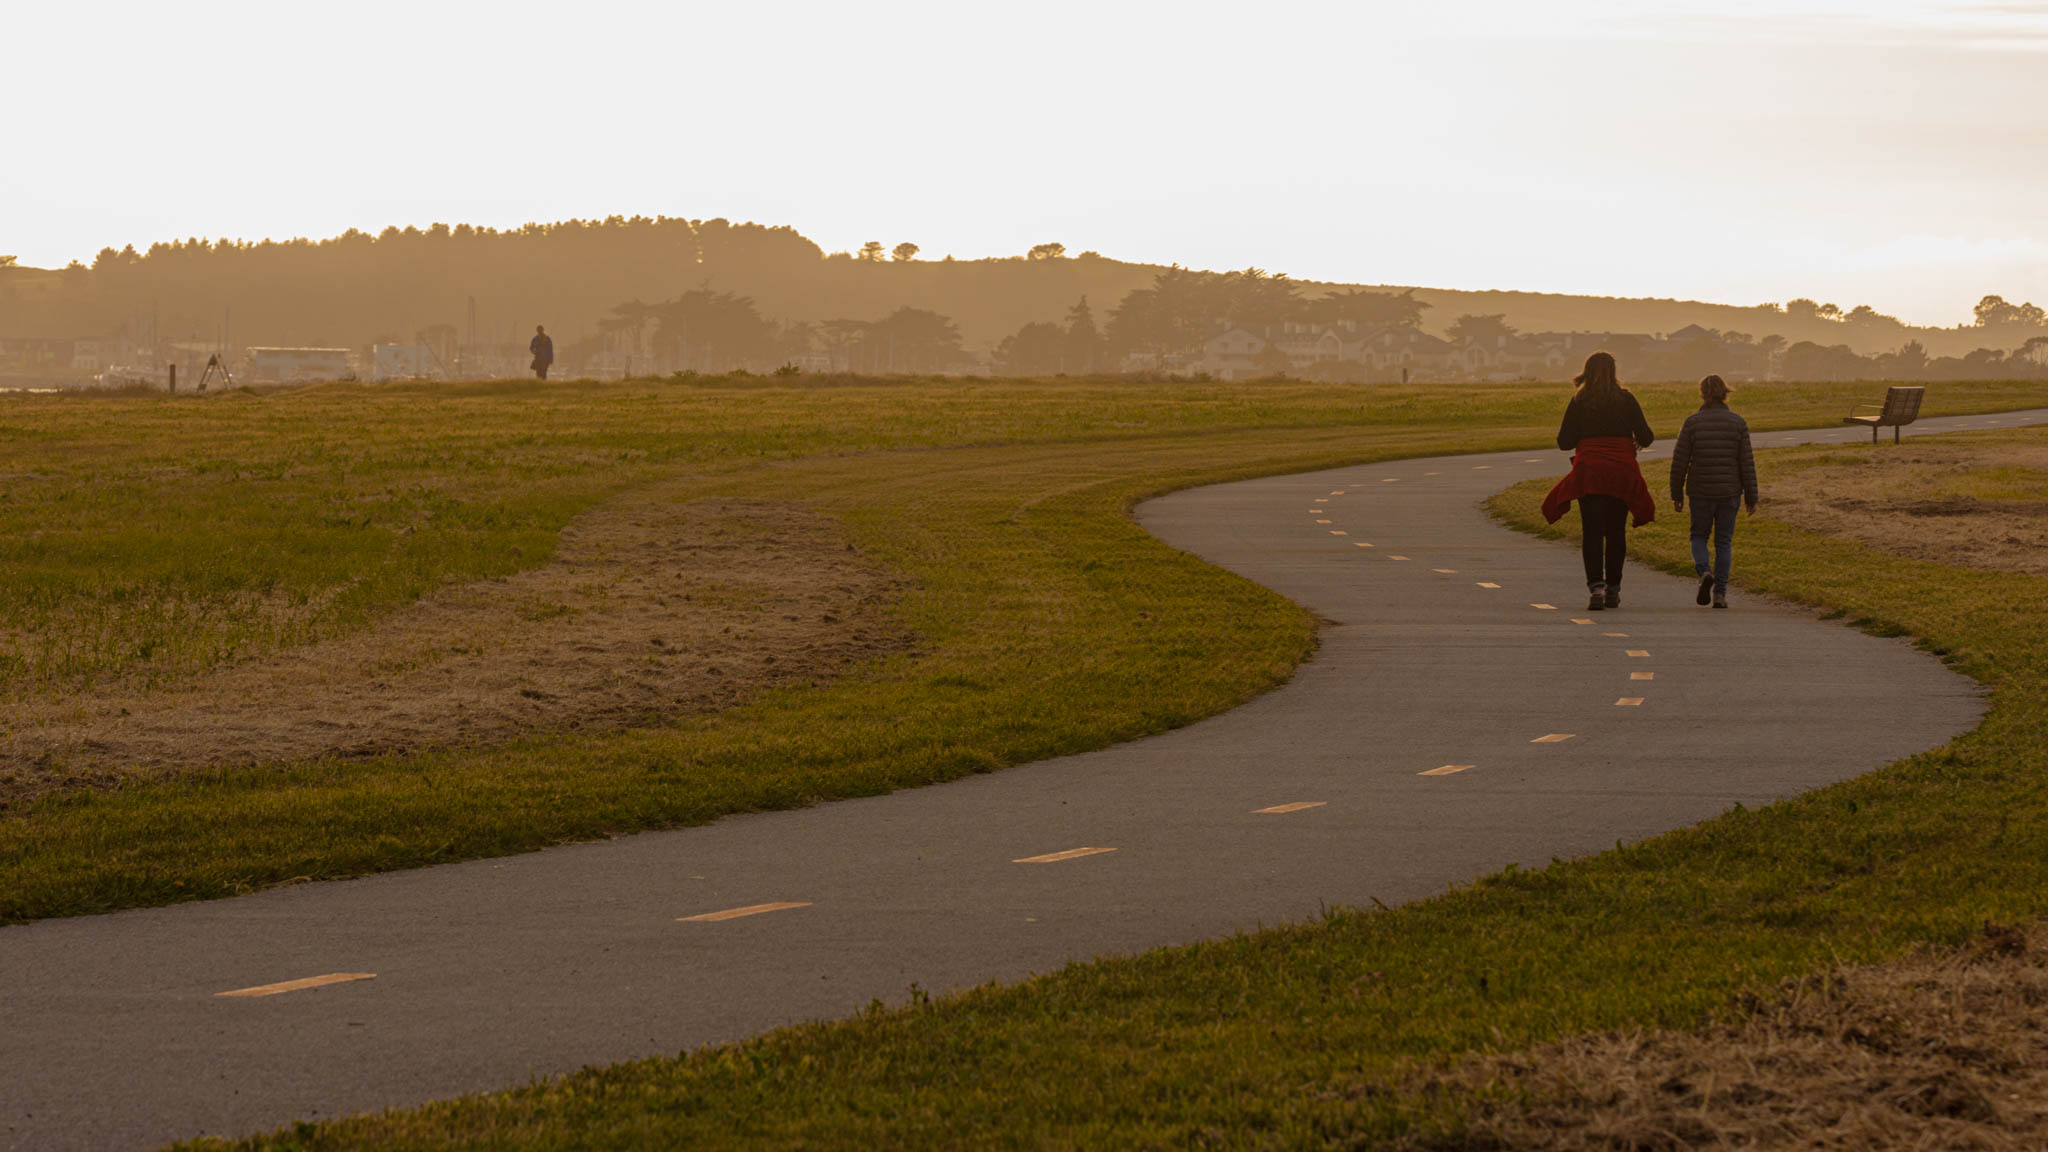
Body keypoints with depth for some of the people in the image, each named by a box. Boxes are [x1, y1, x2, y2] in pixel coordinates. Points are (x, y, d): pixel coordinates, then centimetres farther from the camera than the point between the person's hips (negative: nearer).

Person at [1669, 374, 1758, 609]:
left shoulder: (1692, 423, -7)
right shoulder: (1738, 423, -4)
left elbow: (1679, 461, -5)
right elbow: (1747, 463, -3)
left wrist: (1677, 494, 6)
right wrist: (1751, 498, 3)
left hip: (1700, 492, -1)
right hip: (1729, 492, 1)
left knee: (1699, 536, 16)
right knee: (1724, 541, 11)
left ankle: (1704, 572, -11)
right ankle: (1720, 592, 5)